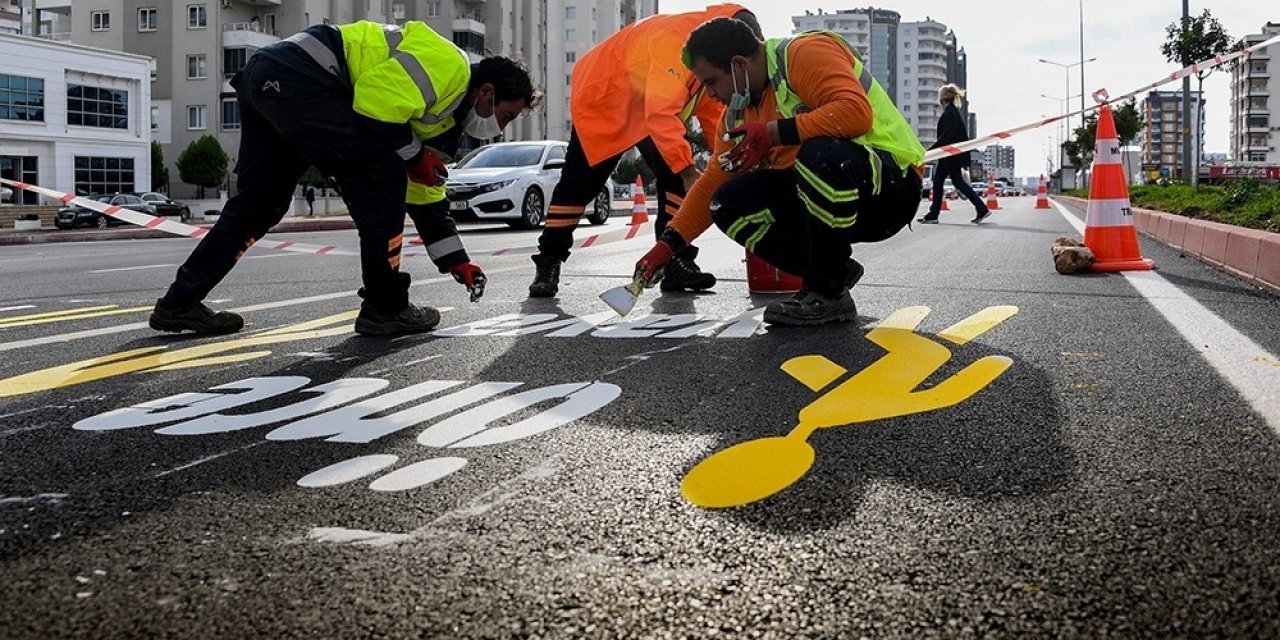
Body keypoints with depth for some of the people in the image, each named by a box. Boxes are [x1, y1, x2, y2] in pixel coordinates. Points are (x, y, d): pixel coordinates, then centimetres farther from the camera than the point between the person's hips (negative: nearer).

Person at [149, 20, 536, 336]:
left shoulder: (441, 108, 24)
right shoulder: (450, 67, -5)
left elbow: (425, 195, 28)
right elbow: (376, 102, -19)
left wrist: (456, 262, 27)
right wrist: (414, 155, -3)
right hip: (298, 77, -10)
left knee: (260, 203, 16)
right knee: (381, 180, -7)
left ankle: (180, 303, 23)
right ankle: (385, 308, -1)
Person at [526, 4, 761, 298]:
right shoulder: (674, 39, -38)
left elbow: (713, 110, -1)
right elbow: (661, 113, -46)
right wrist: (688, 169, -52)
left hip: (655, 107, 8)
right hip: (602, 99, -7)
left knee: (675, 178, -5)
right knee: (579, 184, -3)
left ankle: (676, 262, 0)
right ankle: (548, 263, 8)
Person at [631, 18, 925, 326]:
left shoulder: (805, 53, -14)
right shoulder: (740, 110, 10)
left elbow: (856, 111, -30)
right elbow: (712, 183, 12)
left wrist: (774, 133, -28)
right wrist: (667, 244, 6)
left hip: (890, 182, -8)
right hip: (828, 194, 8)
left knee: (820, 154, -38)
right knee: (728, 204, -7)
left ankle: (829, 293, -20)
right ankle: (834, 270, 1)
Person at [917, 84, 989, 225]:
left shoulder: (949, 113, -15)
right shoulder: (955, 111, 14)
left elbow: (947, 135, -22)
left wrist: (931, 150, -20)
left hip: (951, 155, -10)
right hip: (948, 156, 10)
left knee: (958, 182, -5)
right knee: (937, 181, 9)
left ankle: (982, 209, -2)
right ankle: (933, 215, 11)